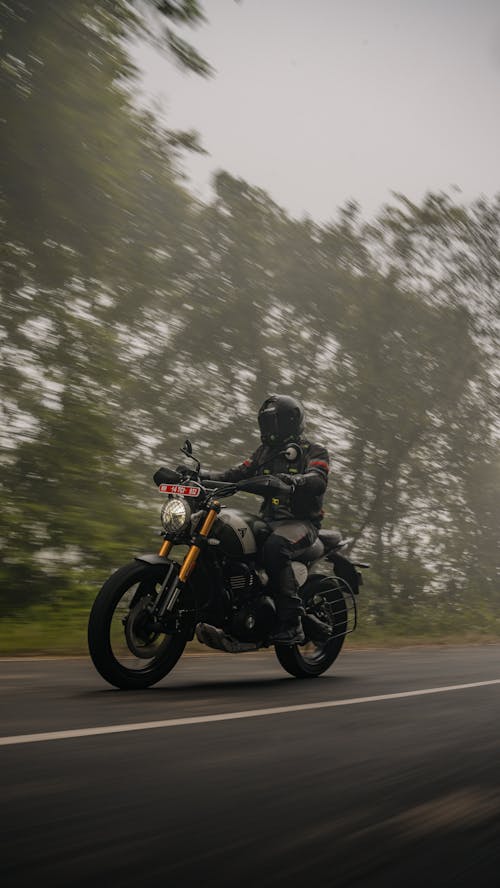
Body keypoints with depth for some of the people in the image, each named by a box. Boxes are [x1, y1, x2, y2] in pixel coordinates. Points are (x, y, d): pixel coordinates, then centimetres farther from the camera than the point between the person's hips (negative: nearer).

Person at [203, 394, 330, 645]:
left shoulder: (314, 452, 3)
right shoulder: (265, 452, 22)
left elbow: (319, 480, -17)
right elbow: (238, 474, 12)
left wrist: (294, 480, -39)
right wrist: (204, 476, -5)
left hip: (301, 522, -6)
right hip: (269, 521, 6)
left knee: (274, 546, -38)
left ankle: (291, 623, -33)